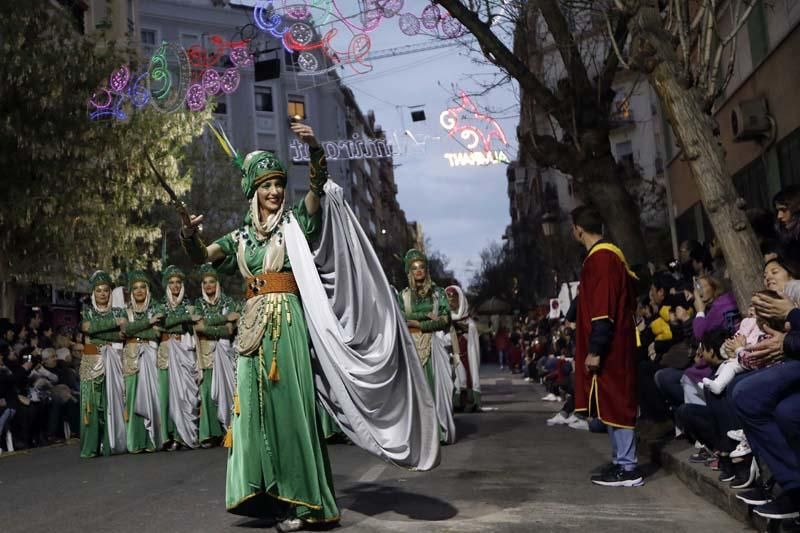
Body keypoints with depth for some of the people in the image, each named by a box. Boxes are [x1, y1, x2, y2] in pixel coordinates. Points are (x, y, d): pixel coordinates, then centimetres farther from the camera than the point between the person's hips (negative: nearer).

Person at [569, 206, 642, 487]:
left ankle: (628, 469, 1)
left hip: (607, 347, -10)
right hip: (615, 345, 10)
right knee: (614, 403, 13)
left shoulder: (600, 258, -15)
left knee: (615, 403, -5)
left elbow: (602, 310, -21)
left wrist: (594, 350, -21)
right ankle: (621, 461, 21)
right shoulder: (609, 255, 16)